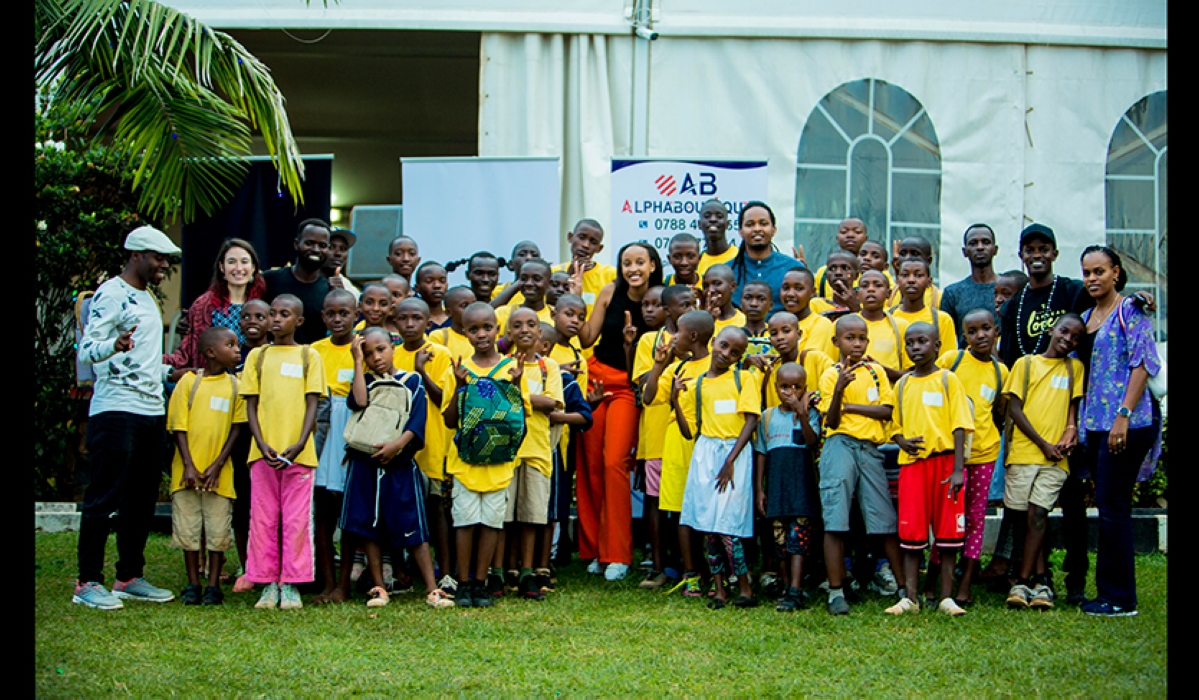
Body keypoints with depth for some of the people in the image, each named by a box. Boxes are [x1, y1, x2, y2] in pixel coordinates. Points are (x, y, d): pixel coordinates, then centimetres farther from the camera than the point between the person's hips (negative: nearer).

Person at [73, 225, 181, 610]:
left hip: (152, 410, 9)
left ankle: (130, 577, 18)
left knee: (142, 500, 10)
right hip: (116, 409, -9)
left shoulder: (148, 298, 20)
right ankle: (88, 583, -2)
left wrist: (171, 370, 28)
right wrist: (114, 345, -36)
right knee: (104, 498, -6)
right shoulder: (111, 294, -8)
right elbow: (87, 350, -18)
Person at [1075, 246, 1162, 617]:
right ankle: (1108, 592, 16)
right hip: (1096, 423, 8)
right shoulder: (1086, 318, 16)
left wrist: (1124, 415, -20)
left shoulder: (1129, 310, -6)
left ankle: (1120, 599, -2)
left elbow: (1143, 363, -13)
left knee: (1113, 506, -8)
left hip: (1127, 422, -8)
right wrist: (1077, 423, 11)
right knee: (1107, 507, 10)